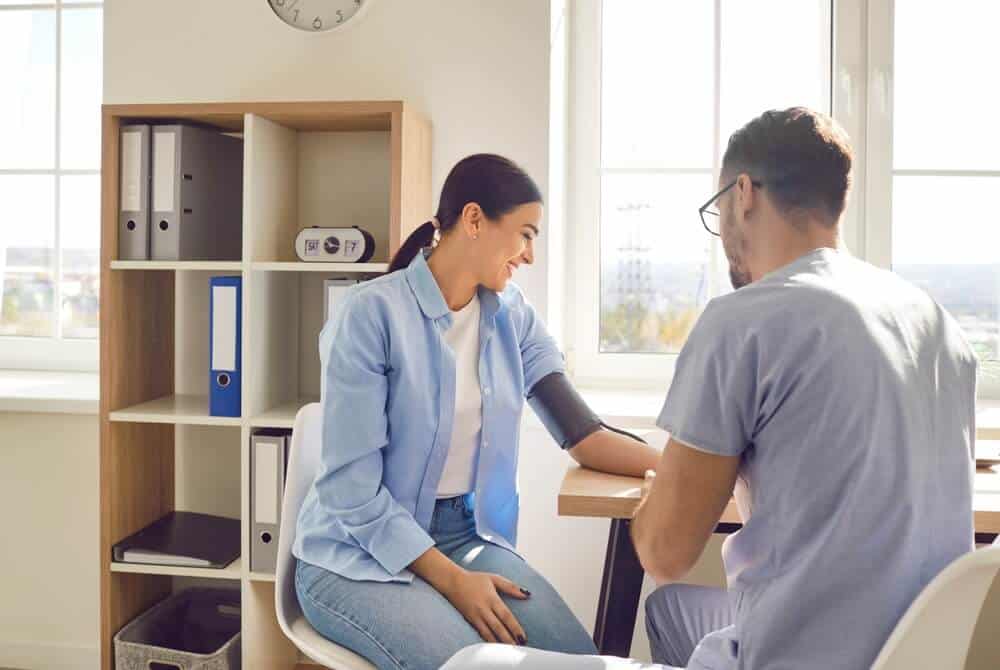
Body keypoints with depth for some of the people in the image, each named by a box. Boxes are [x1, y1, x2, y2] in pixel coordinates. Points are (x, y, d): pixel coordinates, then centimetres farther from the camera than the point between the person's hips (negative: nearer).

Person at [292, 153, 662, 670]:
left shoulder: (513, 316, 4)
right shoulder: (371, 312, -16)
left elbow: (581, 434, -2)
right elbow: (352, 486, -18)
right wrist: (452, 579, -20)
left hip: (469, 534, 5)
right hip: (362, 553, -5)